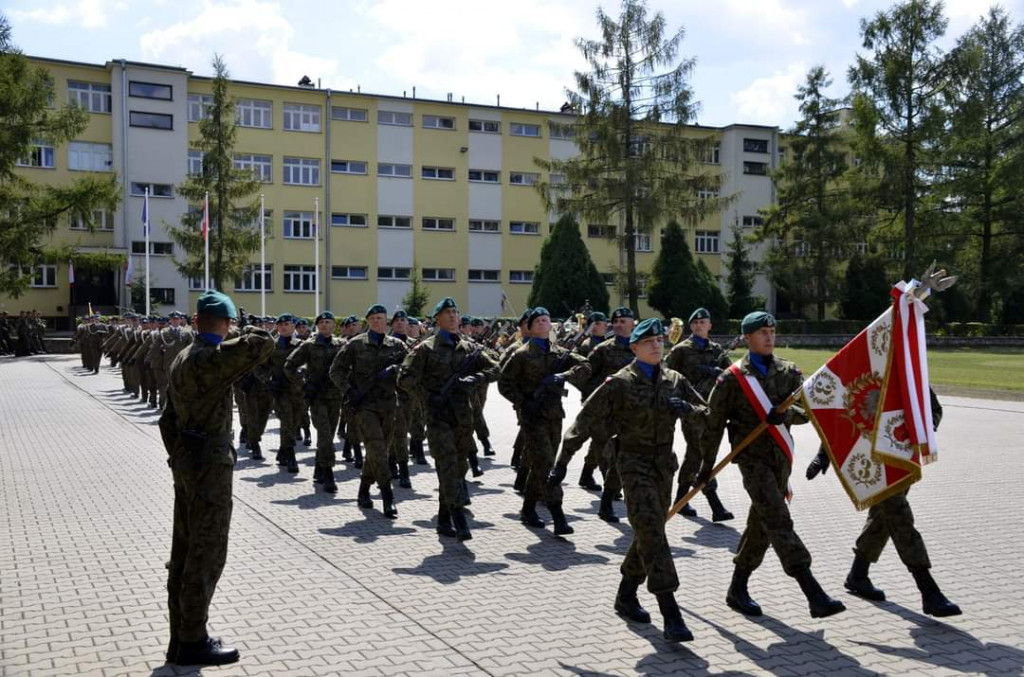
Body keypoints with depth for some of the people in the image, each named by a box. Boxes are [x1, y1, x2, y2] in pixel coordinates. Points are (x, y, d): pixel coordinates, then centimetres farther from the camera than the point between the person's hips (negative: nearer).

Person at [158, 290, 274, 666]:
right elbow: (264, 343, -28)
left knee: (184, 553, 14)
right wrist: (246, 335, -6)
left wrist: (177, 457, 21)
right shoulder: (213, 358, -18)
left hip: (186, 463, 10)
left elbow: (168, 418, 17)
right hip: (211, 466, -9)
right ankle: (193, 642, 6)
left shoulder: (182, 359, 12)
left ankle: (180, 636, 23)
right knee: (206, 556, -1)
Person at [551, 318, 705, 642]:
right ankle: (671, 615, -16)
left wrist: (686, 409, -14)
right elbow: (585, 422, -7)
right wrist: (561, 463, -9)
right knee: (652, 533, -14)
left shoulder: (674, 380, 8)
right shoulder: (620, 383, -7)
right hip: (634, 462, -6)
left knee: (648, 533, 14)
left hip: (664, 463, 6)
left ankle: (626, 597, 32)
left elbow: (706, 414, 10)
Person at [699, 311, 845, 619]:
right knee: (779, 522, -15)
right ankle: (815, 596, -21)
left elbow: (805, 411, -1)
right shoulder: (733, 378, -5)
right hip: (752, 456, -5)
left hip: (781, 455, 6)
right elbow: (714, 423, 0)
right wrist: (706, 465, 3)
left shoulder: (788, 371, 8)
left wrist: (787, 413, -23)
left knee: (761, 526, 12)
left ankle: (737, 590, 27)